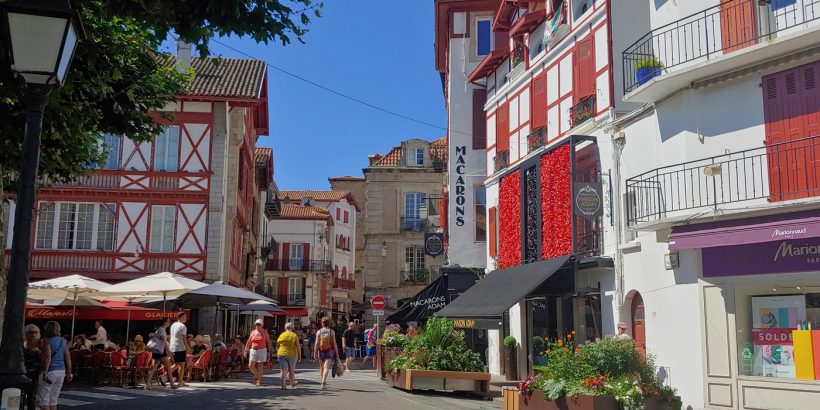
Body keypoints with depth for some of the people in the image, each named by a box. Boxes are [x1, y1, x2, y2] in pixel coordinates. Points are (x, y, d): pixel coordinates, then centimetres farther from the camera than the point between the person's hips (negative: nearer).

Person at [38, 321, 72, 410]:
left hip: (50, 371, -7)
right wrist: (69, 373, 13)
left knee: (43, 399, 1)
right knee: (53, 399, 14)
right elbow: (68, 358, 10)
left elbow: (48, 358, -20)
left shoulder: (47, 341, -9)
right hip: (61, 371, 7)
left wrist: (45, 371, -22)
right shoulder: (63, 341, 11)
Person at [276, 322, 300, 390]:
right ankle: (292, 383, 31)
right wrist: (299, 354, 2)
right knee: (291, 370, 15)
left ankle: (283, 385, -7)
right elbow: (298, 346, -6)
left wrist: (277, 353, 18)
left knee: (284, 370, 1)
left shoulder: (281, 335, 2)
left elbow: (277, 346, 7)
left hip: (282, 354, 1)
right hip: (292, 355, -1)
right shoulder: (294, 335, -3)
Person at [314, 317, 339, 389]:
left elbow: (317, 343, -3)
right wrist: (337, 353, 4)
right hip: (329, 351, -2)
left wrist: (315, 353, 0)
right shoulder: (332, 332, -1)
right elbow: (334, 343, -3)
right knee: (326, 367, -8)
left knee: (322, 368, 16)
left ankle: (324, 382, 30)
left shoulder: (319, 332, 1)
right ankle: (323, 382, -24)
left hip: (321, 351, 2)